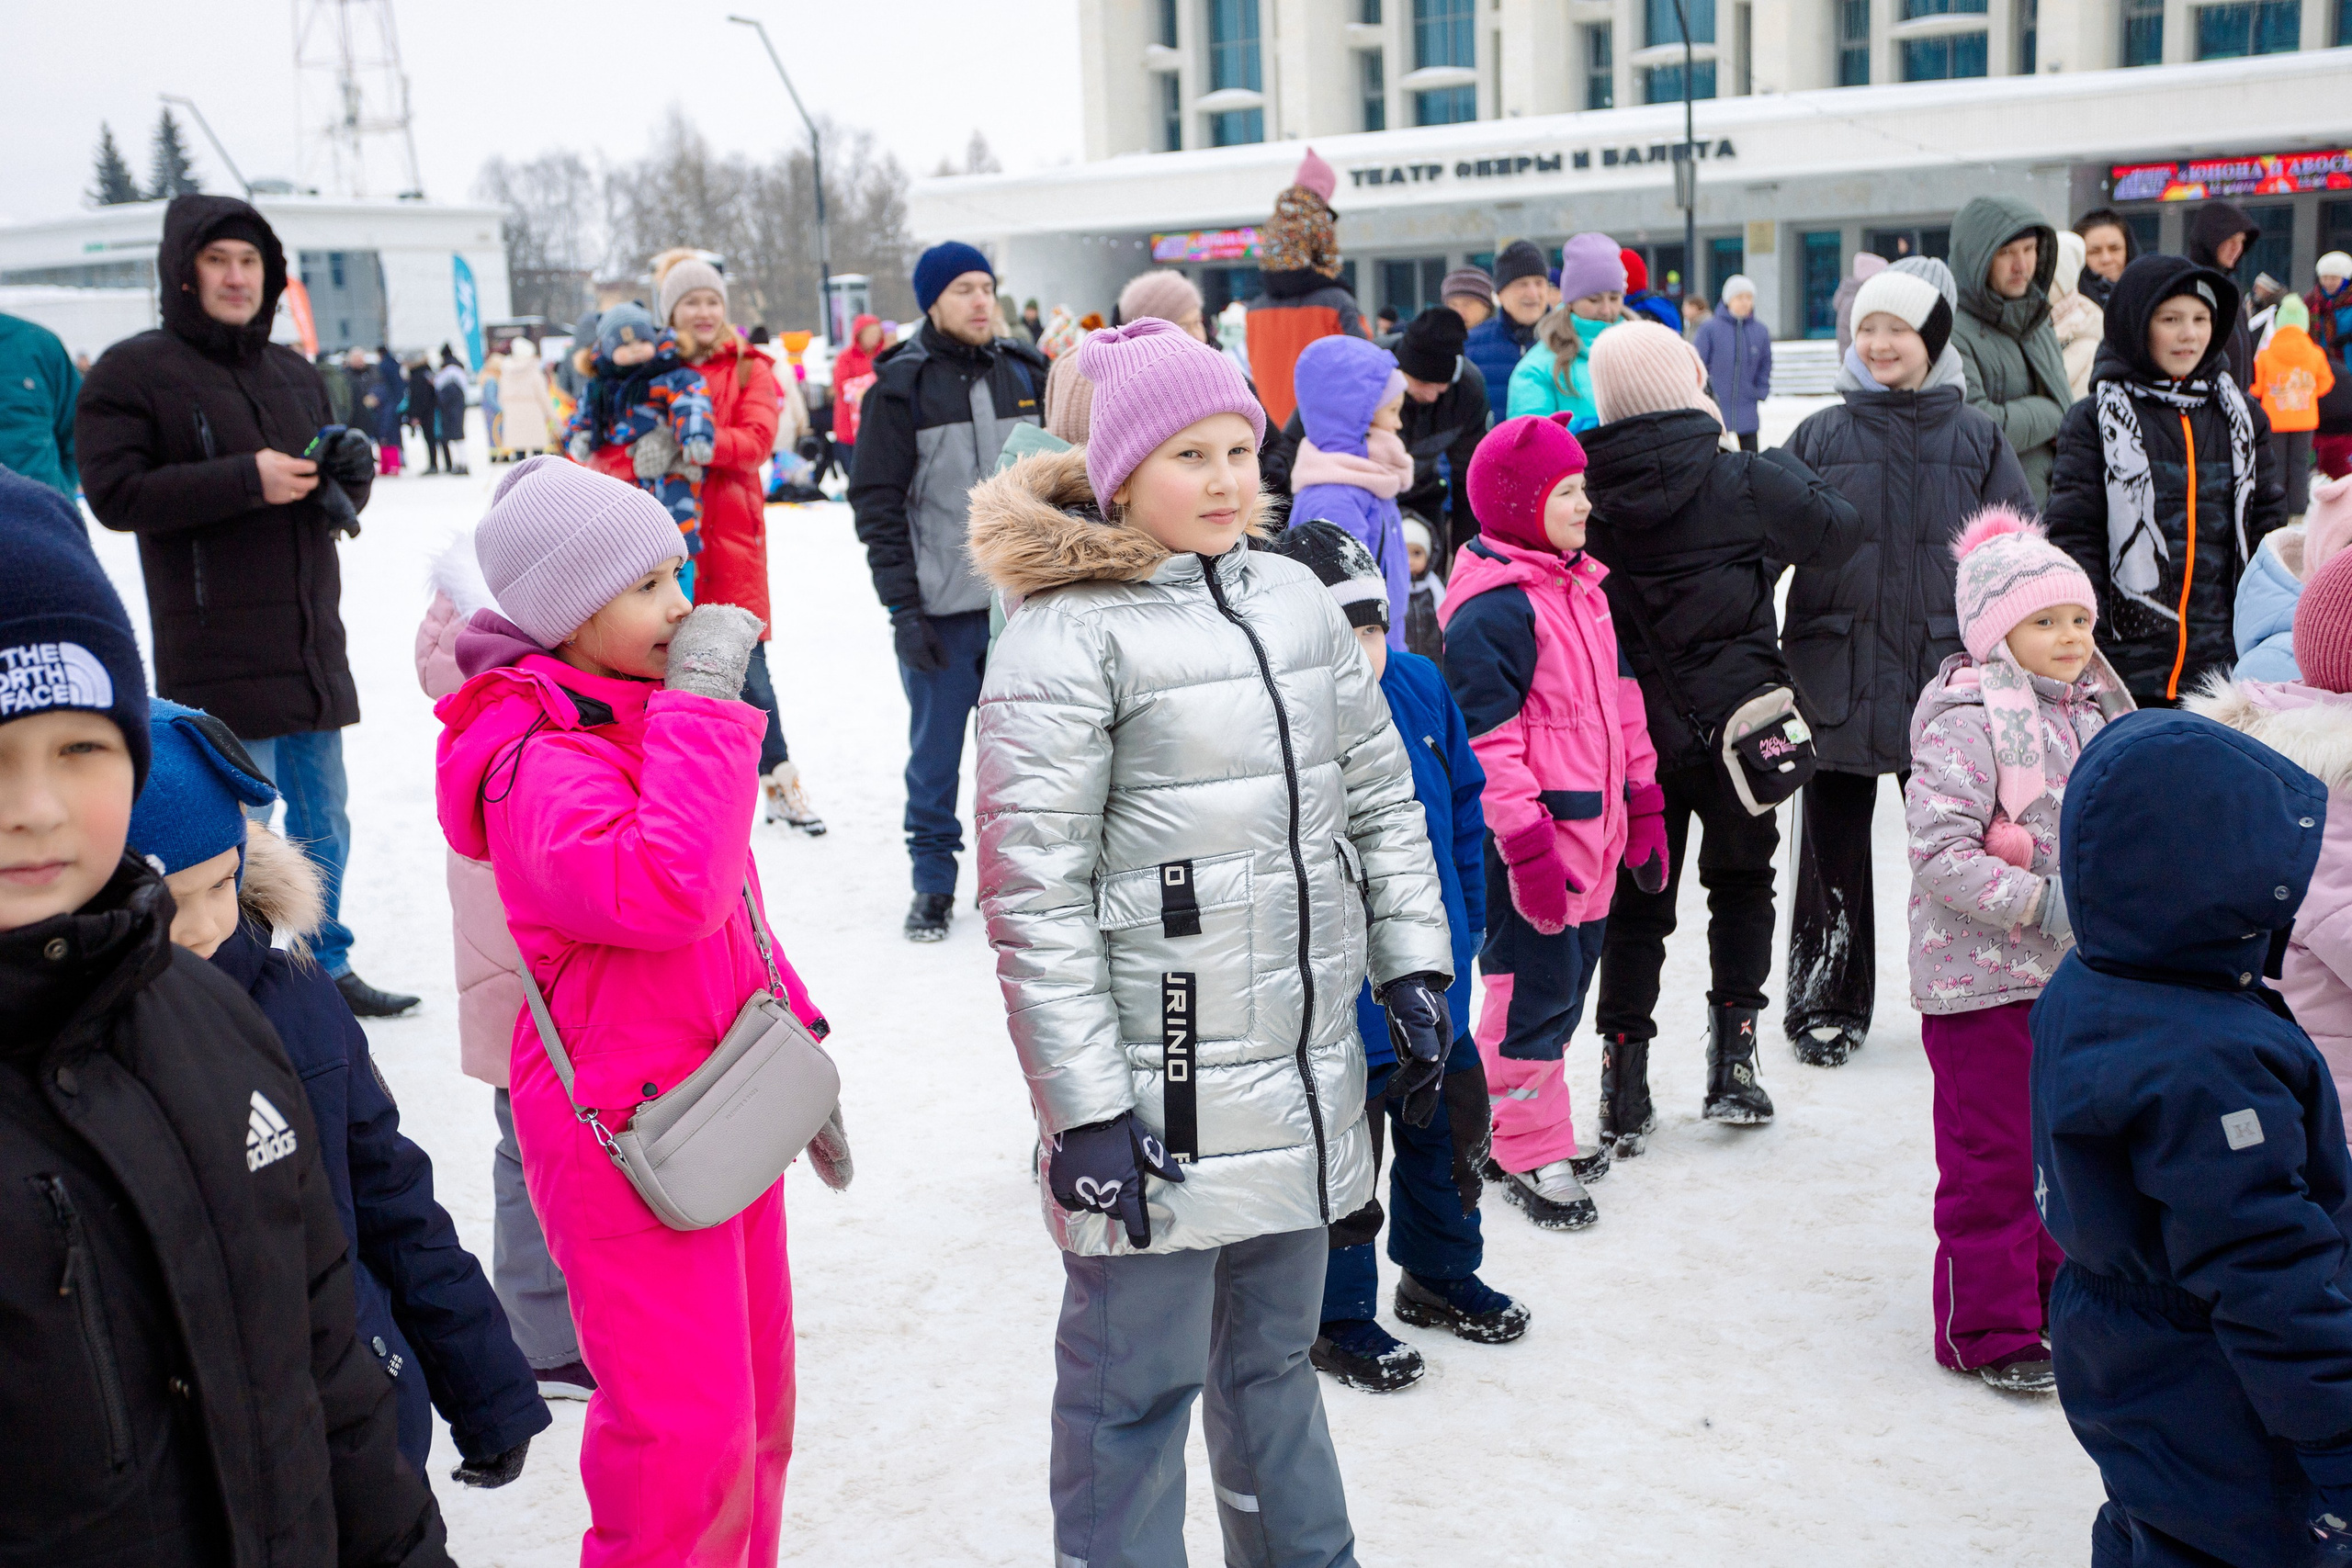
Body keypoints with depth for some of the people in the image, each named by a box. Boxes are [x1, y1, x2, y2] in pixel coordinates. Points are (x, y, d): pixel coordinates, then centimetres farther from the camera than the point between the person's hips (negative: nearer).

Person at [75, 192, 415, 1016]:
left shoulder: (295, 374, 15)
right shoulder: (133, 371, -5)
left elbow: (335, 491, 21)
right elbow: (115, 493, -14)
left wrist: (350, 471, -4)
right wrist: (246, 481, -21)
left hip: (311, 641, 7)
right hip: (217, 658, -7)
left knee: (323, 817, 15)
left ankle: (326, 969, 28)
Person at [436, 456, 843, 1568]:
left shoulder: (646, 721, 9)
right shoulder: (541, 764, -20)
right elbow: (665, 892, -39)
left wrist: (794, 1041, 21)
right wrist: (703, 704, -31)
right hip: (632, 1131, -9)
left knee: (755, 1403, 19)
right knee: (687, 1431, -3)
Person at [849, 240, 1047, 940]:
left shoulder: (1025, 372, 9)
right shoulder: (901, 386, -2)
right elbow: (878, 505, -5)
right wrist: (903, 608, -11)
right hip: (941, 610, -3)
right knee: (935, 751, 5)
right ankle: (933, 883, 17)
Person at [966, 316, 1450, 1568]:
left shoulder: (1298, 600, 9)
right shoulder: (1067, 636, -12)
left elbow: (1381, 800, 16)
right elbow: (1034, 897, -15)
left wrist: (1412, 969, 9)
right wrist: (1084, 1109, -16)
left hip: (1304, 1069, 6)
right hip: (1162, 1091, -6)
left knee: (1274, 1349, 23)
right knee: (1140, 1382, 6)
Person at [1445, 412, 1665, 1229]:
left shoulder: (1586, 588, 14)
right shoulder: (1492, 611, -16)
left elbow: (1622, 703, 21)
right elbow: (1488, 740, -19)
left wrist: (1643, 808, 21)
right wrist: (1527, 847, -21)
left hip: (1593, 832, 9)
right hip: (1533, 840, -9)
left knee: (1567, 984, 15)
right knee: (1534, 990, -1)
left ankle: (1513, 1131, 29)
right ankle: (1529, 1154, 12)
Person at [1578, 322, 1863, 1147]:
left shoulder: (1583, 491, -7)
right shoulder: (1743, 480, -12)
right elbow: (1839, 532, -2)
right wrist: (1787, 468, 13)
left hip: (1630, 729, 2)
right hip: (1732, 720, -2)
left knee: (1636, 898, 10)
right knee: (1740, 881, 17)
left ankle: (1624, 1087, 8)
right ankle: (1732, 1061, 17)